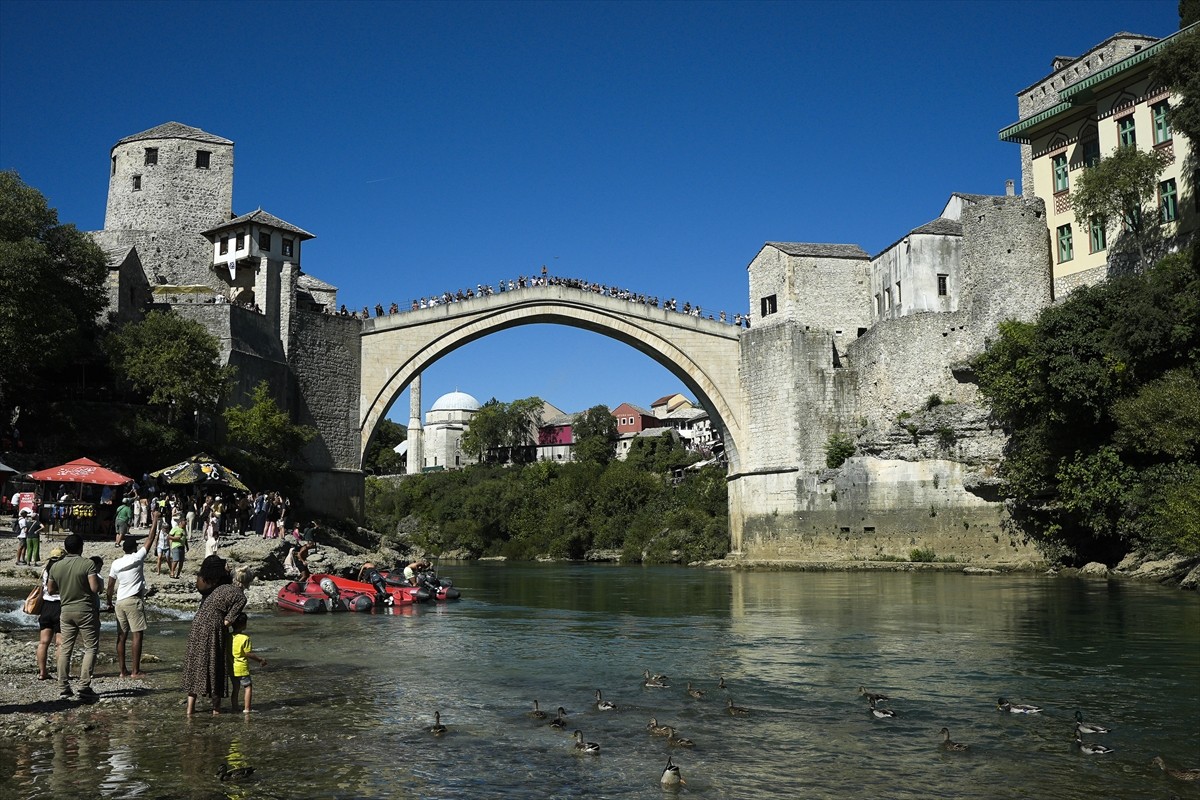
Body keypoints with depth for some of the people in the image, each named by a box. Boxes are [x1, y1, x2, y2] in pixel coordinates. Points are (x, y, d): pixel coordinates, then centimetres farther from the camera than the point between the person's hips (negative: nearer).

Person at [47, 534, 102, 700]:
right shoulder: (88, 564, -13)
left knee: (65, 648, 10)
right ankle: (84, 686, -5)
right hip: (86, 610, -5)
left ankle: (63, 688, 10)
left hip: (66, 610, 5)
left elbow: (51, 590, 12)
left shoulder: (56, 567, 3)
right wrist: (96, 577, 1)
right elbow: (95, 588, -19)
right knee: (91, 647, 3)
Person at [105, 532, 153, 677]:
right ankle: (136, 671, -7)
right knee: (137, 635, -4)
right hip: (134, 601, -6)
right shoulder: (137, 558, -5)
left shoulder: (116, 564, 8)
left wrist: (109, 604, 22)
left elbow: (110, 587, 11)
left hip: (120, 602, 6)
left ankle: (123, 671, 9)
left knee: (121, 636, 8)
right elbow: (150, 539, 0)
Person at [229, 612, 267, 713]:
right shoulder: (245, 638, -18)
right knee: (248, 687, 5)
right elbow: (248, 654, -16)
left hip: (231, 668, 6)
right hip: (242, 667, -6)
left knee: (235, 688, 17)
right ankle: (246, 708, 1)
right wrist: (260, 660, -6)